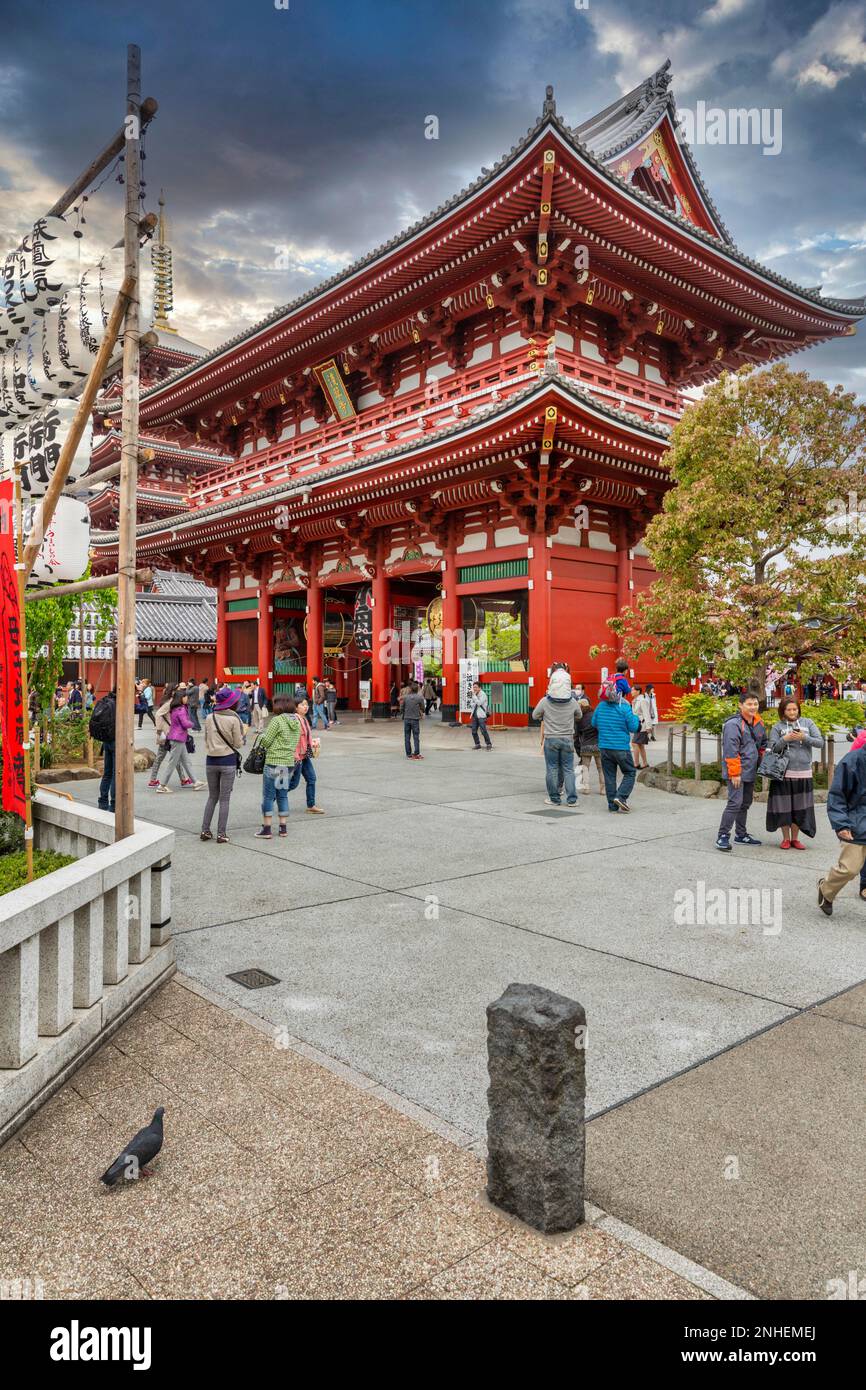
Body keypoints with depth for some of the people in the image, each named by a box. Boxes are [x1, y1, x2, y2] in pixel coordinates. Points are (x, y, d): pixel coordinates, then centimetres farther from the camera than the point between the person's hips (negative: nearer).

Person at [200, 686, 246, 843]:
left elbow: (206, 739, 9)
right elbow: (238, 743, -7)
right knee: (224, 799, 4)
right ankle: (221, 834, 5)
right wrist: (243, 736, 11)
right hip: (228, 761, -4)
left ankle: (205, 830, 16)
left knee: (212, 796, 17)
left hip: (211, 761, 4)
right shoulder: (234, 719, -11)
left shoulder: (209, 718, 2)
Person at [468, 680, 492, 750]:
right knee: (474, 731, 5)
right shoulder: (474, 695, 14)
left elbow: (479, 703, -18)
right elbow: (471, 705, 14)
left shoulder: (483, 694, -7)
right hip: (474, 715, 7)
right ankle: (477, 744, 16)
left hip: (481, 716, -7)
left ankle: (488, 744, -2)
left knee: (483, 731, -11)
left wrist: (474, 695, -13)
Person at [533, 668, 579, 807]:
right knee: (568, 769, 7)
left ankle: (554, 798, 11)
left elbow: (535, 715, 5)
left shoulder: (545, 701, -11)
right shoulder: (572, 701, -7)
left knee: (552, 769, 7)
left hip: (551, 739, -1)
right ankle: (572, 799, 6)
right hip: (568, 738, 1)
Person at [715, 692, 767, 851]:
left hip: (750, 772, 9)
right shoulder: (733, 724, -17)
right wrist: (735, 773, -22)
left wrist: (762, 763, 17)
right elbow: (731, 750, -21)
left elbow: (763, 744, 26)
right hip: (737, 772, -9)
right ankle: (722, 837, -11)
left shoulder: (758, 723, 11)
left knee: (745, 803, 17)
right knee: (735, 802, -15)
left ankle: (741, 835, 29)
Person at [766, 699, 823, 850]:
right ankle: (786, 838, 15)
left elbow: (820, 742, 1)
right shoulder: (777, 727, 3)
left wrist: (804, 737, -13)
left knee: (800, 807, 5)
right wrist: (785, 739, -17)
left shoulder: (807, 723, 7)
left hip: (803, 773, 1)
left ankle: (795, 838, 18)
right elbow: (773, 748, -3)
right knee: (784, 806, 1)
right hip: (783, 773, -1)